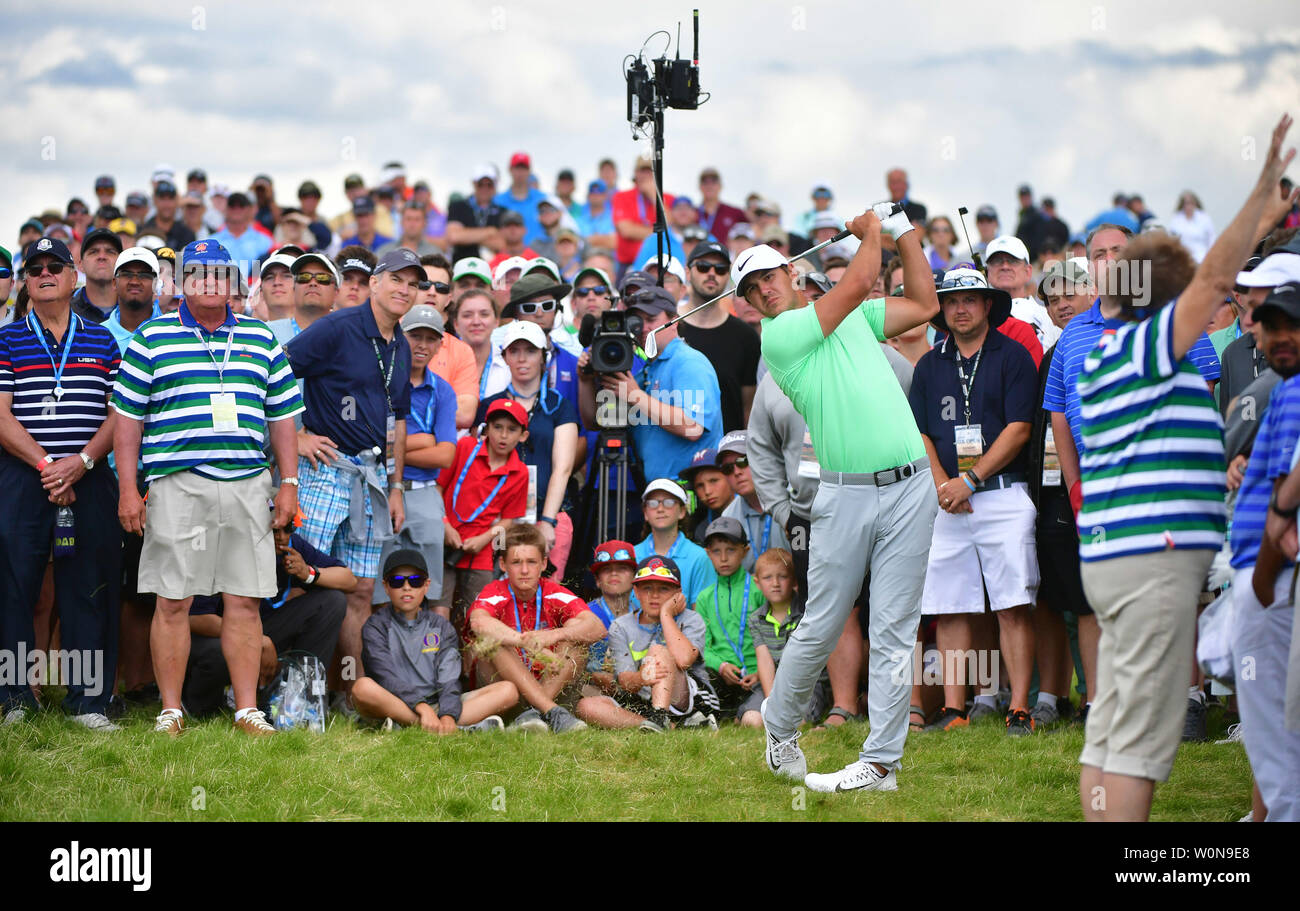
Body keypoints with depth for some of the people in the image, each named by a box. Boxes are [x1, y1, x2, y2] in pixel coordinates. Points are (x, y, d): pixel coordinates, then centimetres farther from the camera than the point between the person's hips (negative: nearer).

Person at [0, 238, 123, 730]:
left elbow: (119, 412, 7)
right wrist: (45, 465, -13)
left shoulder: (101, 340, 12)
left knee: (88, 588, 1)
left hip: (88, 479, 1)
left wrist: (82, 460, -9)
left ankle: (88, 699, 6)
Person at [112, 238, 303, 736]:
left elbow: (282, 414, 17)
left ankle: (247, 709, 7)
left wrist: (289, 483, 10)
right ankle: (170, 710, 4)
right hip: (178, 485, -3)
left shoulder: (261, 339, 15)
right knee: (173, 600, -2)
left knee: (244, 601, 2)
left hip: (248, 485, 3)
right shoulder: (153, 338, 6)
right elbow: (128, 416, 4)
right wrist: (127, 488, -3)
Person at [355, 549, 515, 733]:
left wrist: (448, 715, -20)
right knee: (363, 687, -37)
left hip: (437, 705, 3)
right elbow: (386, 678, -11)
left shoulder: (441, 626, 15)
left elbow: (448, 681, 1)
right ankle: (462, 729, -40)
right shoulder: (376, 626, 5)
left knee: (508, 690, -14)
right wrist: (422, 707, -26)